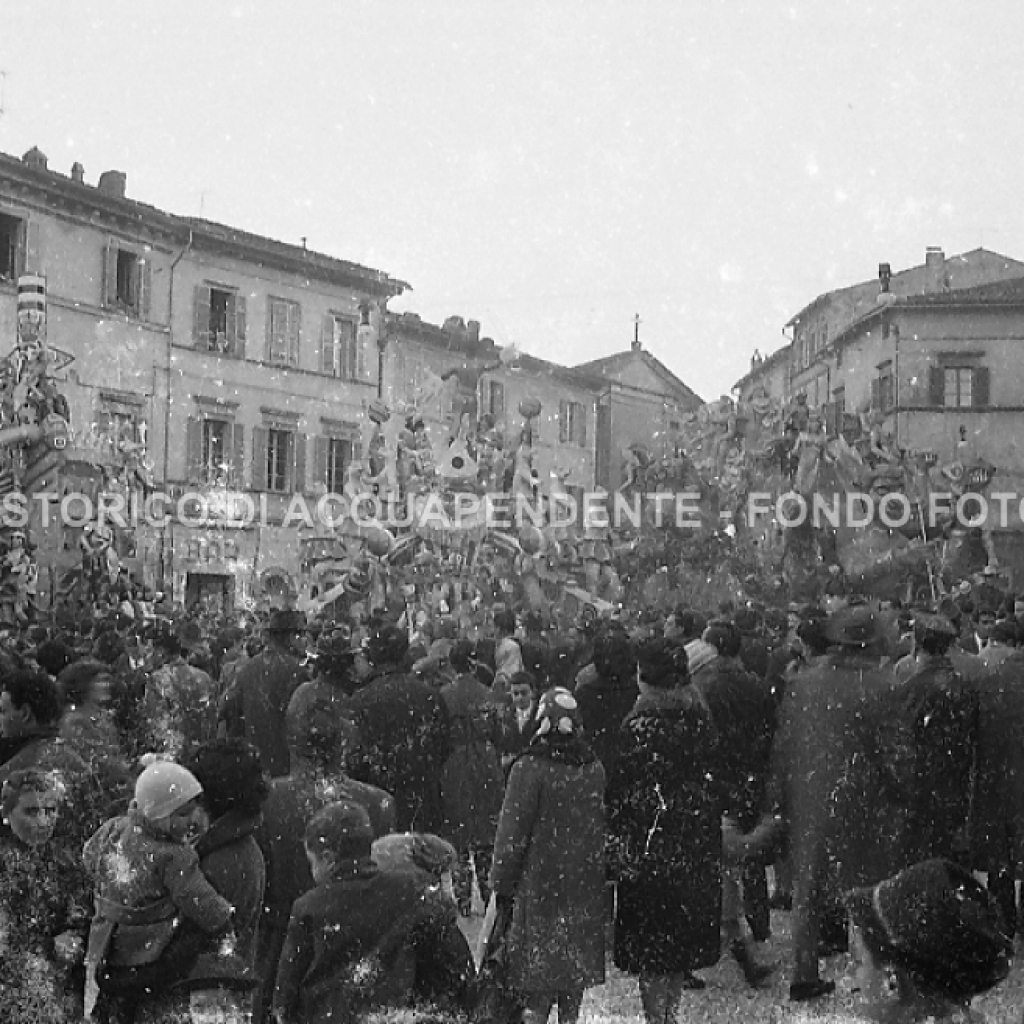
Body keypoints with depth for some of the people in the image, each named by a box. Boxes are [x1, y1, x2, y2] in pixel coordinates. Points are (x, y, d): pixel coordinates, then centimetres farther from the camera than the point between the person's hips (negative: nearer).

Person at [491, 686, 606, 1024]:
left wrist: (502, 882, -3)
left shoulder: (530, 768, -13)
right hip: (586, 883, 5)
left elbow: (513, 831, -11)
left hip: (540, 882, -4)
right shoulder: (595, 768, 3)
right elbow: (603, 826, 11)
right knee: (578, 960, 14)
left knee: (538, 960, 1)